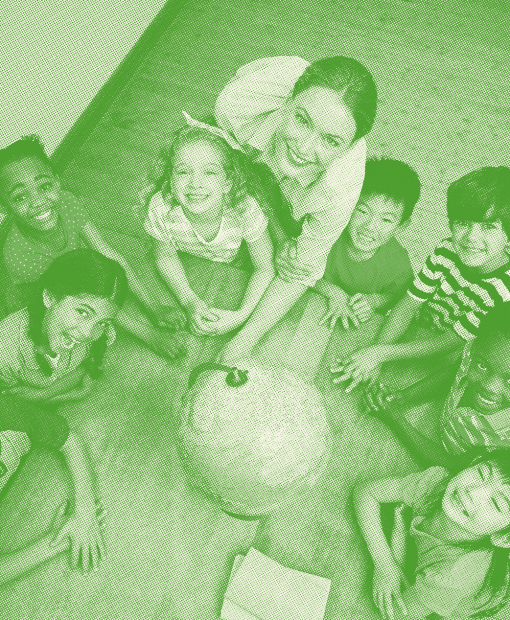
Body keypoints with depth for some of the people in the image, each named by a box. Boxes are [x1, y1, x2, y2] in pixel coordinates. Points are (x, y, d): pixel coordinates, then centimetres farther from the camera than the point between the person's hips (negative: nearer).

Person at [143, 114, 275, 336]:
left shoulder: (246, 212, -44)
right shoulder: (161, 210, -40)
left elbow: (265, 268, -29)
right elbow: (166, 256, -18)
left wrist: (241, 315, -39)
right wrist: (191, 302, -28)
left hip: (234, 259, 0)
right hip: (189, 258, 0)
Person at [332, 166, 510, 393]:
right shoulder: (446, 252, -17)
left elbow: (448, 344, -25)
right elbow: (407, 306, -11)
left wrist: (381, 353, -28)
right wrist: (374, 355, -22)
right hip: (418, 326, 4)